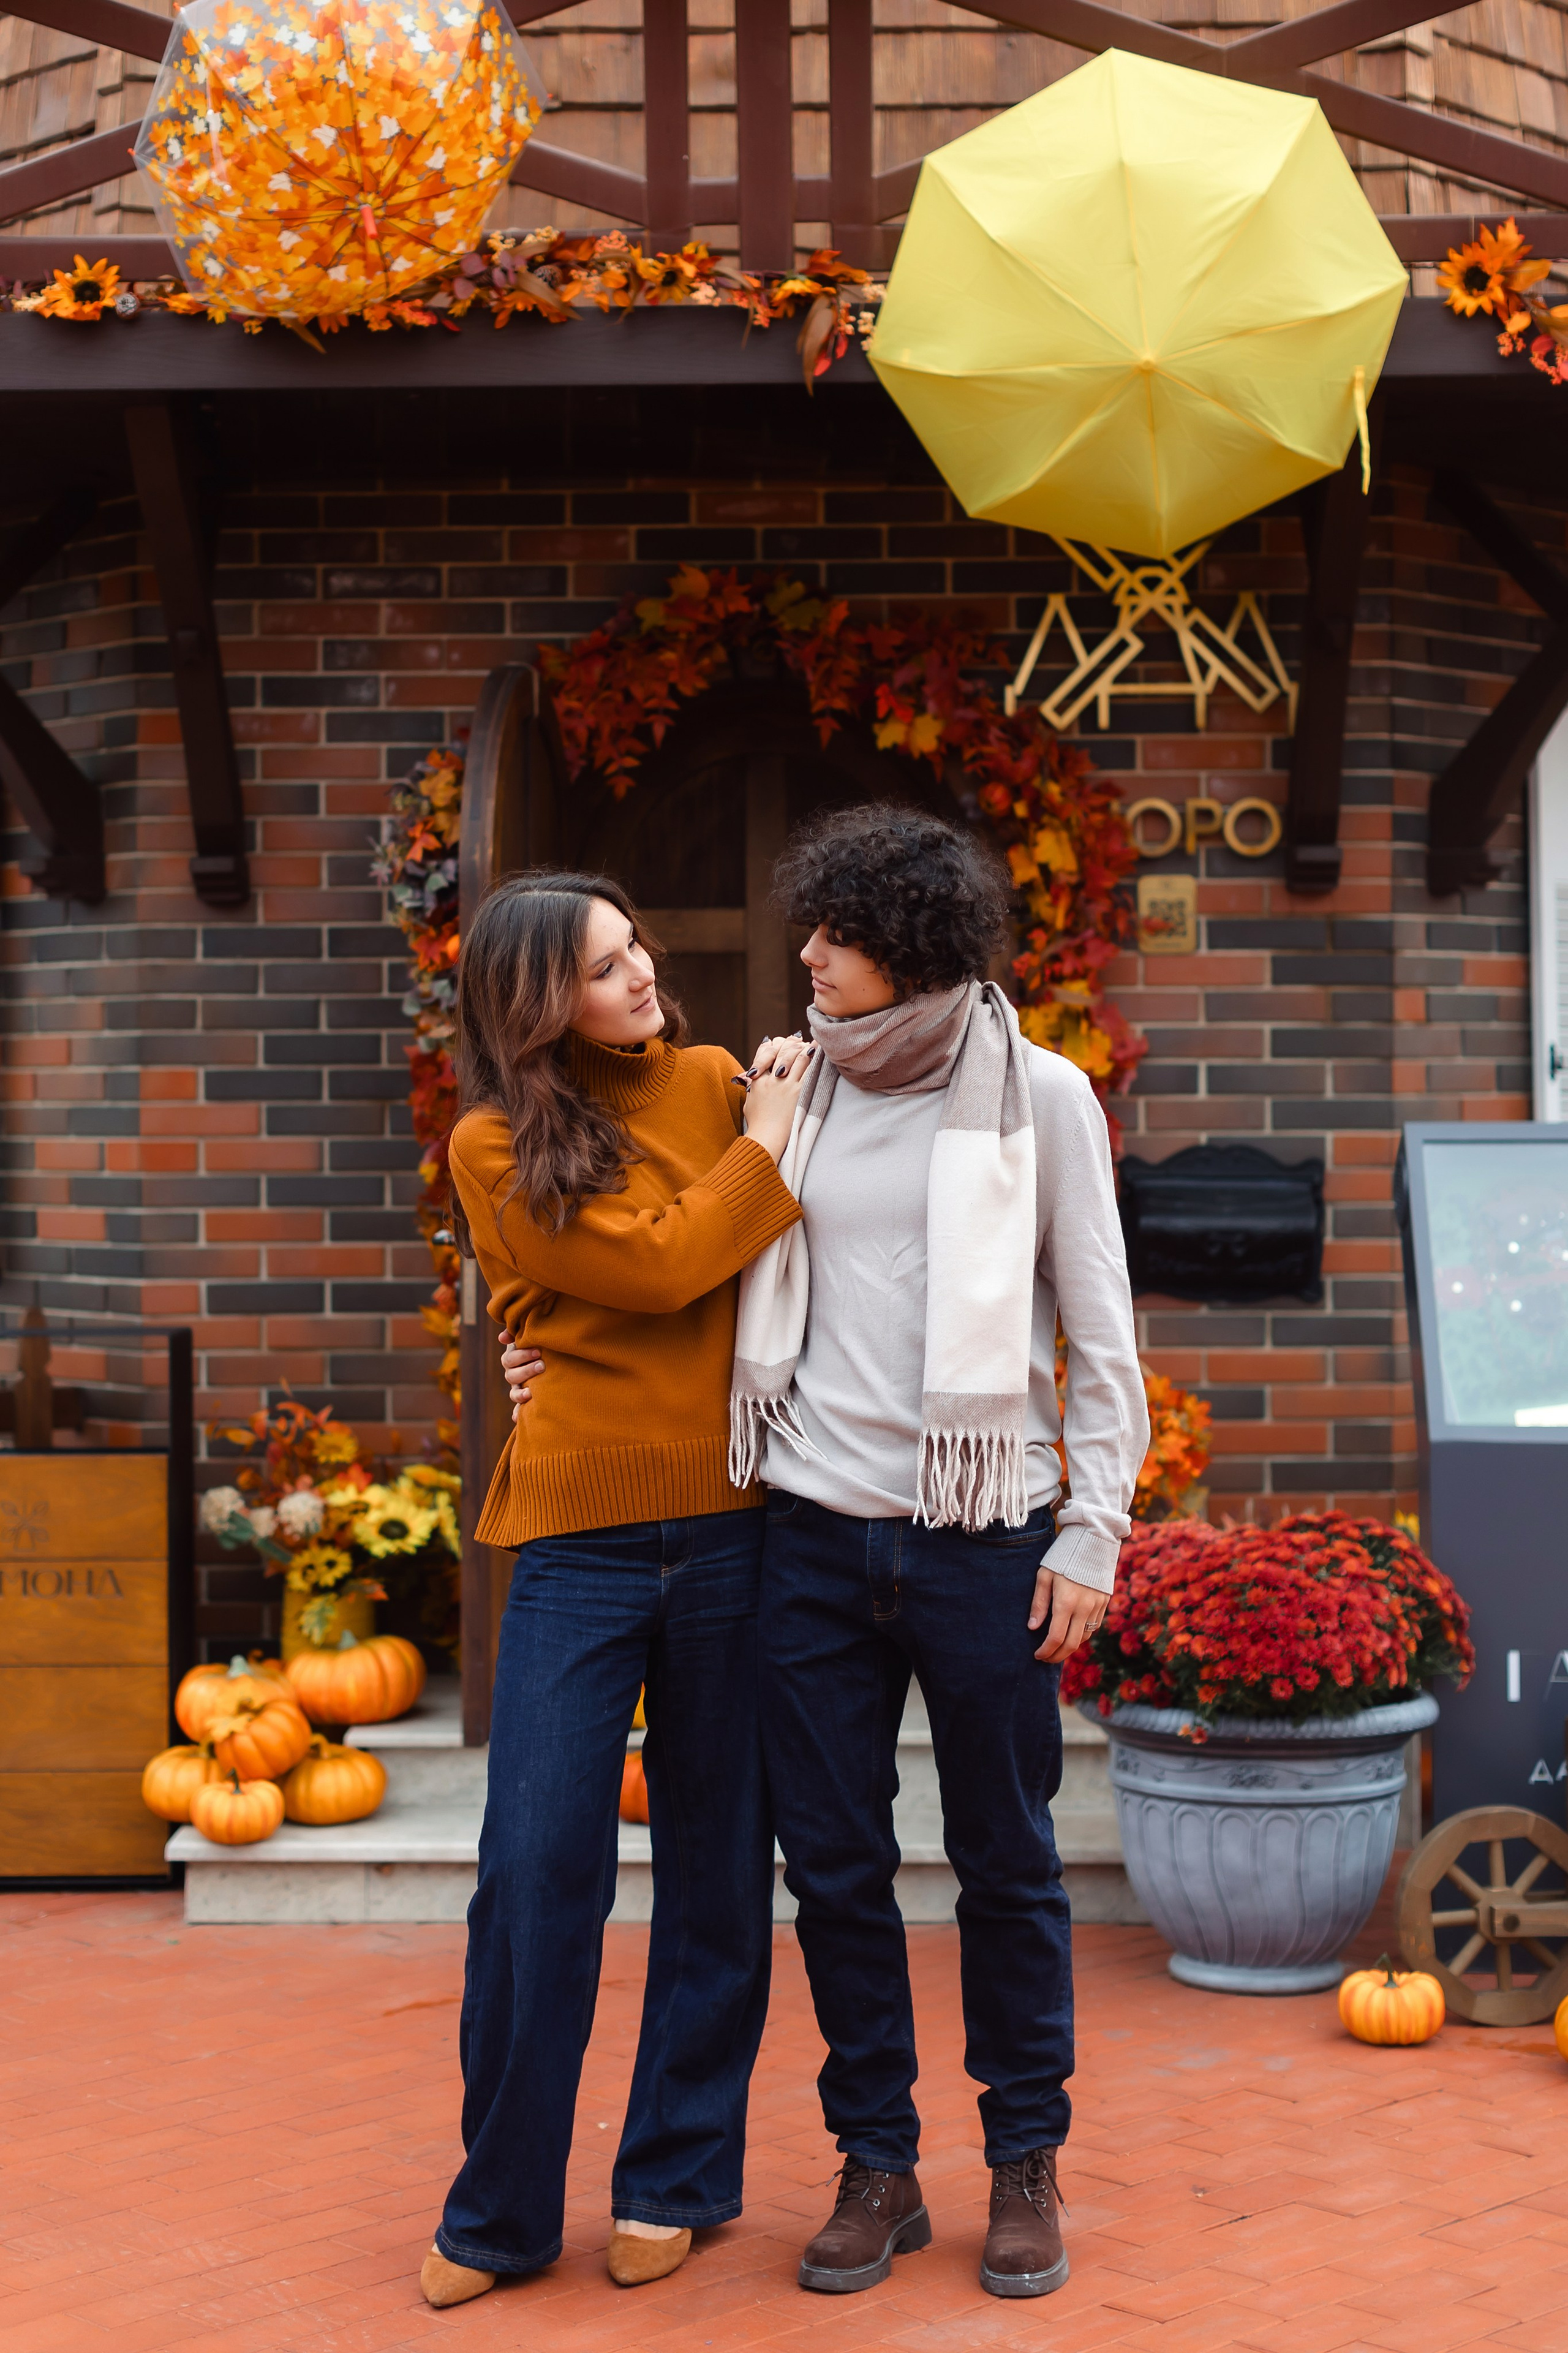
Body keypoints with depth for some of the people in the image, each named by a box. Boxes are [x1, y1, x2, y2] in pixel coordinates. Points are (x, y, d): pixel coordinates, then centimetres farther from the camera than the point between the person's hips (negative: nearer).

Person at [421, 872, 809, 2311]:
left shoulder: (715, 1083, 6)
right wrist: (764, 1152, -4)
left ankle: (677, 2182, 22)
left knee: (718, 1865, 8)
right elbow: (654, 1267, -12)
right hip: (581, 1541, -2)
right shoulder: (498, 1147, -2)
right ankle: (502, 2209, 13)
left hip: (732, 1527, 2)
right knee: (537, 1873, -2)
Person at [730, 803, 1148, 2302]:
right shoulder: (798, 1093, 9)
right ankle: (875, 2166, 21)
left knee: (1007, 1867, 6)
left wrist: (1093, 1528, -5)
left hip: (980, 1535, -3)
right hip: (815, 1535, 3)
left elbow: (1101, 1335, 1)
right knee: (834, 1868, 7)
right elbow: (739, 1286, 18)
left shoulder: (1038, 1094, 0)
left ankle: (1025, 2167, 21)